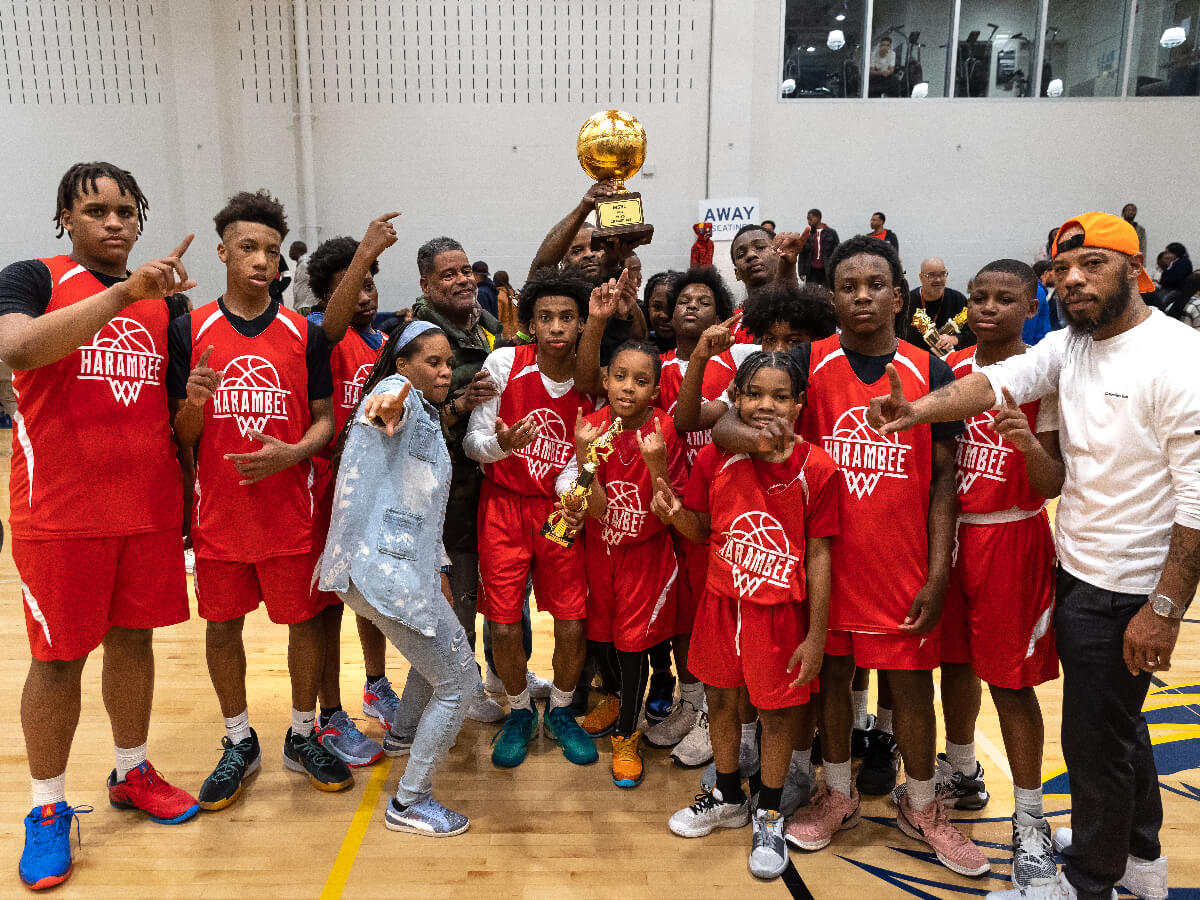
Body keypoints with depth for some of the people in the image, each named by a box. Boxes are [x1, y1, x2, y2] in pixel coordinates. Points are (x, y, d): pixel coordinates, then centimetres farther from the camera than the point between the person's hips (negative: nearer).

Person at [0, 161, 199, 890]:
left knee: (134, 639, 14)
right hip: (61, 514, -4)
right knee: (59, 659, 6)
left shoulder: (165, 299, 10)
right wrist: (123, 292, -32)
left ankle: (132, 773, 33)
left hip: (150, 509, 4)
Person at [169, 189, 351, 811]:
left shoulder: (305, 334, 0)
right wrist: (193, 401, -21)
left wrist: (291, 453, -18)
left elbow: (325, 420, 2)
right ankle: (239, 744, 30)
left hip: (290, 513, 0)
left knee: (304, 620, 7)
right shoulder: (189, 332, -1)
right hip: (218, 513, 1)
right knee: (222, 626, 11)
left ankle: (303, 737, 28)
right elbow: (180, 437, 1)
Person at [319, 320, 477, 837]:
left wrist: (436, 569, 25)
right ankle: (409, 803, 6)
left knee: (440, 643, 30)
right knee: (459, 679, -5)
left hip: (408, 563, 10)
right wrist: (392, 398, -61)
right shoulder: (397, 393, -8)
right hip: (385, 567, -10)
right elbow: (397, 397, -37)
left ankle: (404, 733, 52)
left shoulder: (426, 418, 22)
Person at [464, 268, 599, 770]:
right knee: (503, 628, -1)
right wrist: (500, 444, -30)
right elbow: (472, 441, -8)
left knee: (573, 627, -1)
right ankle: (520, 713, 28)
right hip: (504, 506, -1)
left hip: (561, 510, 1)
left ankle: (560, 712, 28)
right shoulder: (504, 363, -11)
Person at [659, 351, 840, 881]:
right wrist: (675, 512, -18)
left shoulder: (816, 469, -13)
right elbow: (703, 532, 6)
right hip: (722, 603, 3)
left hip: (780, 610, -3)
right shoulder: (714, 460, -6)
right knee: (720, 698, 18)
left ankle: (769, 816, 34)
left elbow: (819, 555, -10)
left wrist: (815, 636, -9)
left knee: (777, 711, 10)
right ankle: (728, 797, 42)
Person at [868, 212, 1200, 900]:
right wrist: (918, 410, -28)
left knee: (1096, 737, 6)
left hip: (1127, 591, -8)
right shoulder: (1070, 346, 5)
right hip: (1078, 572, 8)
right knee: (1117, 718, 24)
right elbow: (999, 382, -9)